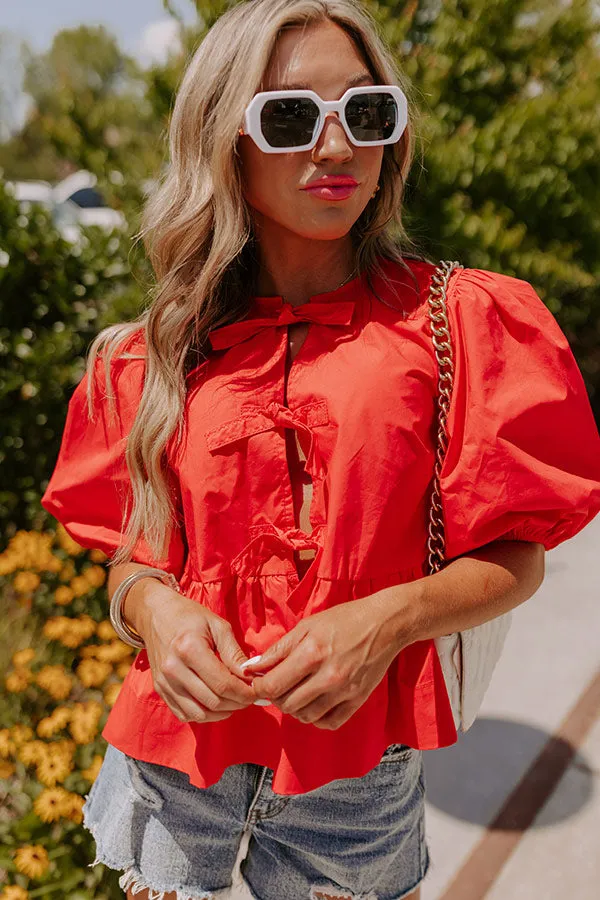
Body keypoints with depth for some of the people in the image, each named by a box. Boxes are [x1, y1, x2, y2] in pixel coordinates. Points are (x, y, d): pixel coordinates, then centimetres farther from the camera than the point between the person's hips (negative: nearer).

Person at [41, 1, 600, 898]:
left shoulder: (456, 320, -7)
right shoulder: (159, 352, 0)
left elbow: (515, 557, -5)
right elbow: (132, 553, 6)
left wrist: (391, 618, -22)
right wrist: (150, 604, -16)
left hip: (355, 758, -1)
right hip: (173, 749, 2)